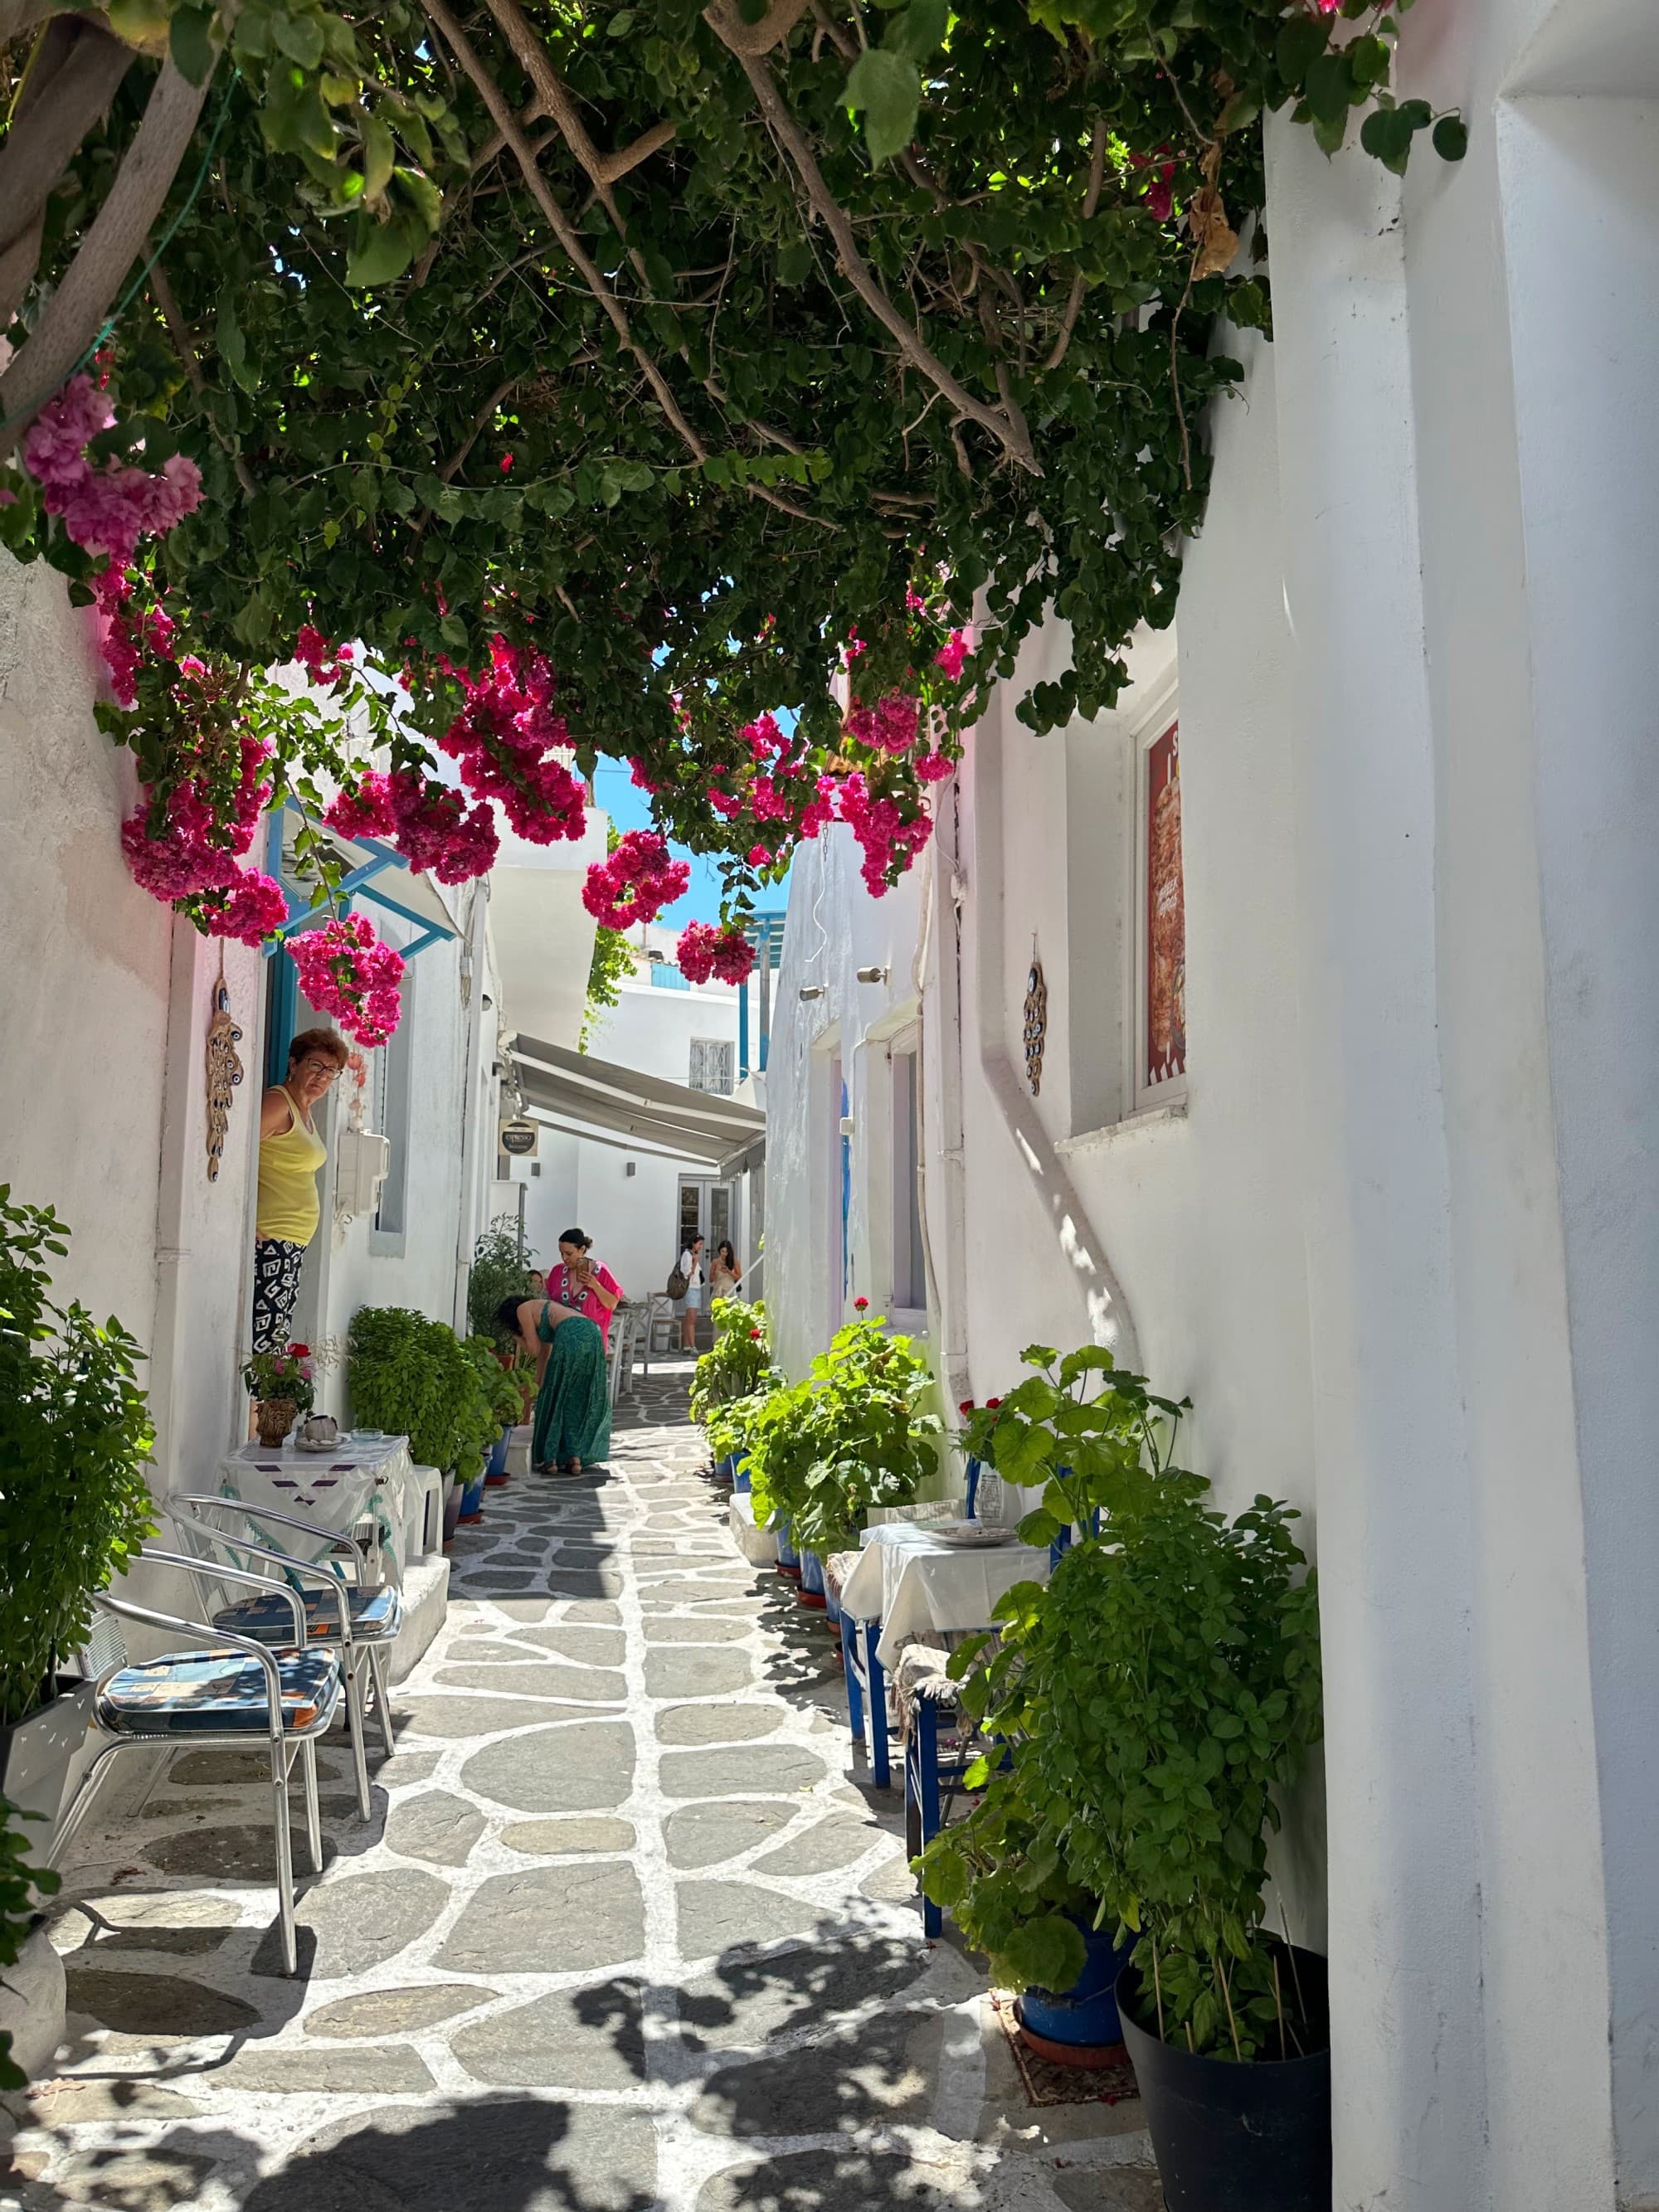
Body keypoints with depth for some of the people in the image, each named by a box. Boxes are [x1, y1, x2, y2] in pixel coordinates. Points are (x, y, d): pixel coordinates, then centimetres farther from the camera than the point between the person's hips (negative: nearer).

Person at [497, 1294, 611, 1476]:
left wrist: (518, 1337, 32)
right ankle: (576, 1459, 15)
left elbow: (534, 1350, 13)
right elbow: (544, 1353, 43)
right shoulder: (541, 1309, 38)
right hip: (593, 1333, 7)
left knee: (556, 1398, 8)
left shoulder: (523, 1309, 17)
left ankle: (550, 1460, 11)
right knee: (580, 1399, 16)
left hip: (572, 1336, -7)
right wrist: (537, 1385, 50)